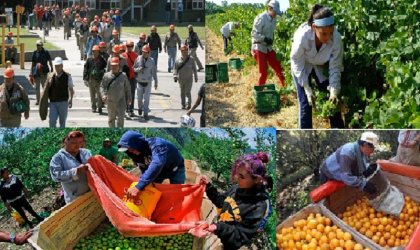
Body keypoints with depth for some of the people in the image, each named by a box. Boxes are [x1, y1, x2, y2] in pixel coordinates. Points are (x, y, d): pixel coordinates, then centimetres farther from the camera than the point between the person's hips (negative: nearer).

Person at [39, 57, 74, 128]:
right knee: (52, 120, -7)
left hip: (63, 102, -1)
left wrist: (70, 99, -11)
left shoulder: (67, 76, -1)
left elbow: (71, 89, 1)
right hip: (53, 102, 1)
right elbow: (47, 89, 11)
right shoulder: (51, 76, 5)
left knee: (62, 121, 8)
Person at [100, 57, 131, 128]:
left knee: (121, 117, -9)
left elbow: (127, 88, 9)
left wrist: (129, 98, 8)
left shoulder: (123, 76, 0)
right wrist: (103, 95, -16)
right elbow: (102, 86, 1)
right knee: (111, 118, 14)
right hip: (110, 101, 1)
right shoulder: (106, 76, -2)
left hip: (121, 101, -1)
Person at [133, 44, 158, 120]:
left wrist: (156, 82, 6)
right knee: (139, 98, 12)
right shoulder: (138, 59, -5)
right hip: (139, 82, 1)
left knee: (146, 98, -4)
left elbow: (154, 72, 3)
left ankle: (145, 113, 1)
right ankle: (140, 108, 41)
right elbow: (133, 68, 2)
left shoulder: (151, 61, -5)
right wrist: (139, 69, -19)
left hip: (148, 82, -1)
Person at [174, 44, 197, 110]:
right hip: (181, 79, 2)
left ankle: (188, 105, -11)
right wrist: (175, 76, -14)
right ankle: (183, 105, 21)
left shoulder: (191, 59, 0)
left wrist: (196, 77, 8)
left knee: (188, 92, -12)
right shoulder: (178, 60, 0)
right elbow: (175, 69, 1)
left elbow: (194, 69, 7)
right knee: (182, 93, 11)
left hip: (189, 79, -2)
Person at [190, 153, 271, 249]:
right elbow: (221, 201, 16)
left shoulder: (258, 207, -26)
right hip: (217, 235, 7)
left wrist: (217, 228, -38)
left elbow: (240, 237, -25)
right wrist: (208, 186, 3)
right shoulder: (238, 188, -4)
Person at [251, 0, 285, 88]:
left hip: (268, 48, 7)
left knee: (278, 67, 6)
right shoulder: (261, 18, -17)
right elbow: (254, 34, -20)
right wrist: (265, 39, -31)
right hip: (259, 48, -7)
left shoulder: (273, 20, 5)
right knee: (263, 71, -5)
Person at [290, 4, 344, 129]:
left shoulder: (336, 38, -32)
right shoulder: (303, 36, -38)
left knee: (333, 101, 1)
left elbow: (335, 68, -21)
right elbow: (297, 63, -23)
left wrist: (334, 91, -32)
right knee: (305, 104, -5)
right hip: (303, 67, -2)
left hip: (322, 67, 2)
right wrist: (308, 90, -23)